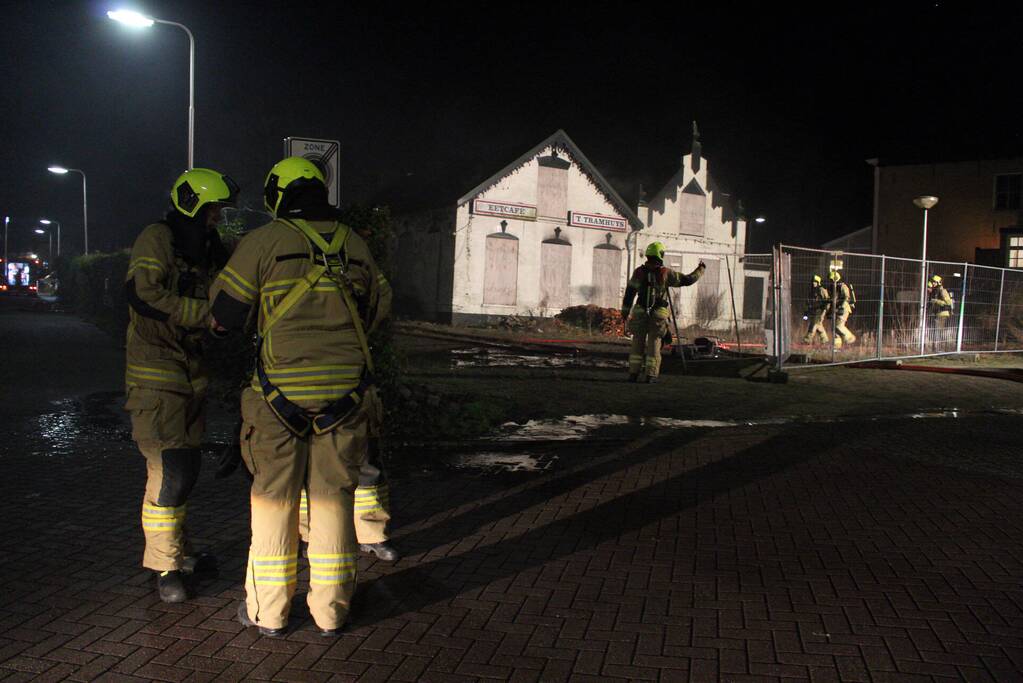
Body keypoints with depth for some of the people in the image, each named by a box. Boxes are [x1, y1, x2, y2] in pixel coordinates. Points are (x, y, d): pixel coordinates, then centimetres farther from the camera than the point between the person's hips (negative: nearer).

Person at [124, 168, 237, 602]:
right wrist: (209, 312, -22)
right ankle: (164, 566, 4)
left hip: (191, 372, 9)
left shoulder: (204, 249, 17)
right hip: (157, 374, -9)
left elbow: (218, 297, 20)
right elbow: (143, 293, -23)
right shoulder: (157, 239, -10)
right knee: (170, 471, -9)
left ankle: (179, 552, 29)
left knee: (185, 468, 15)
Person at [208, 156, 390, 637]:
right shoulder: (353, 243, 9)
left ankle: (268, 611, 20)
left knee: (274, 498, 10)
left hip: (283, 391, -3)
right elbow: (379, 307, 21)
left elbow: (223, 314, -1)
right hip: (346, 390, 3)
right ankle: (330, 610, 20)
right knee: (333, 497, 11)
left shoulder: (264, 241, -3)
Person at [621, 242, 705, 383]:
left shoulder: (639, 272, -2)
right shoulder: (666, 273, -6)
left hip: (640, 313, 1)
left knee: (638, 343, 8)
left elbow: (630, 293, 0)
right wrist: (700, 270, 18)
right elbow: (687, 280, 1)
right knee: (654, 344, 3)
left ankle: (633, 373, 7)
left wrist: (625, 311, 9)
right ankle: (651, 375, 2)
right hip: (658, 314, -1)